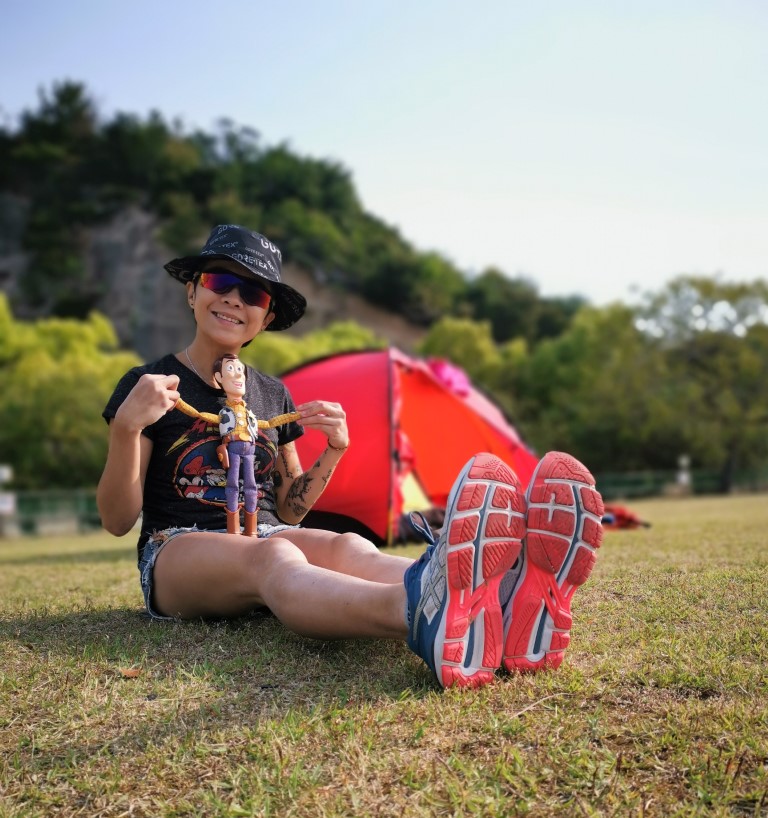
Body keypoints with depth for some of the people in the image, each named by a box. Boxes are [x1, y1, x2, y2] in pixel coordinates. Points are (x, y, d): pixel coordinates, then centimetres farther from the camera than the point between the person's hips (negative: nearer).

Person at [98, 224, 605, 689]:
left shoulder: (272, 395, 15)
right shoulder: (148, 385, 3)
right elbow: (117, 520, -2)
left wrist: (334, 451, -1)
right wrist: (127, 427, -19)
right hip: (176, 550, -3)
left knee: (346, 548, -32)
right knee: (273, 556, -39)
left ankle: (504, 600, -64)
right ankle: (422, 611, -74)